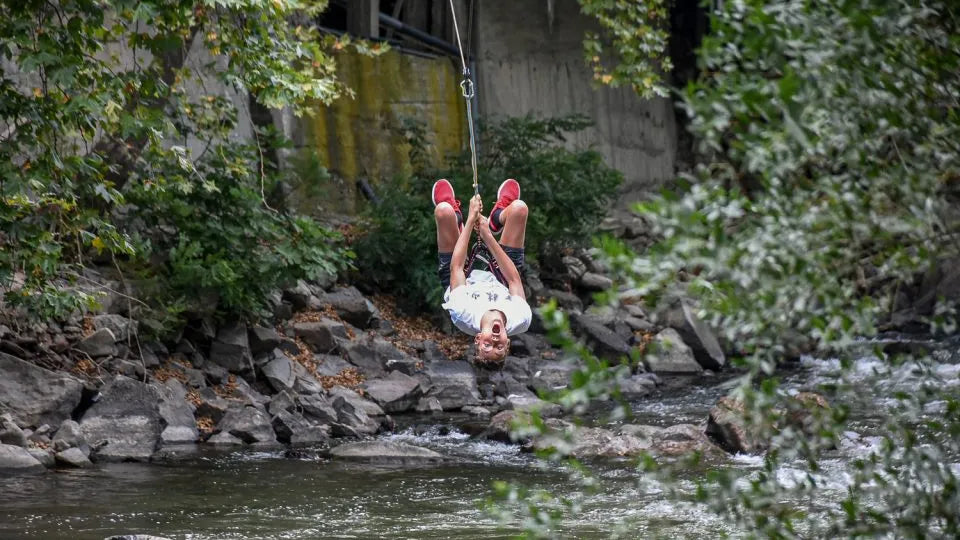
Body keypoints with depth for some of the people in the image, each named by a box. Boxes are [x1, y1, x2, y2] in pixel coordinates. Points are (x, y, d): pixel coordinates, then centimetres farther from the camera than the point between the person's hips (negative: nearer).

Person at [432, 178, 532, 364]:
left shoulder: (464, 317, -50)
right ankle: (496, 221, 35)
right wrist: (488, 236, -31)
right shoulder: (521, 319, -46)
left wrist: (471, 219, -32)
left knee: (444, 210, -15)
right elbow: (514, 279, -32)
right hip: (499, 282, 1)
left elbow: (456, 268, -39)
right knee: (519, 207, -8)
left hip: (467, 282, -1)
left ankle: (458, 217, 29)